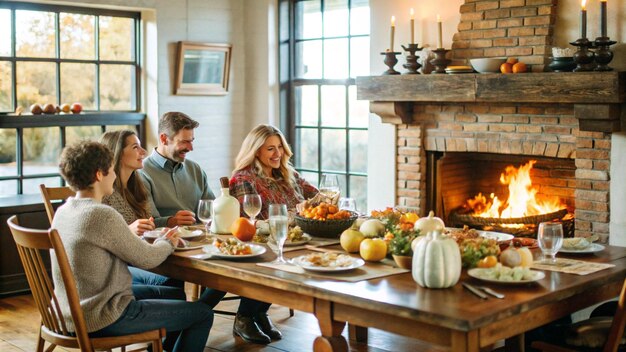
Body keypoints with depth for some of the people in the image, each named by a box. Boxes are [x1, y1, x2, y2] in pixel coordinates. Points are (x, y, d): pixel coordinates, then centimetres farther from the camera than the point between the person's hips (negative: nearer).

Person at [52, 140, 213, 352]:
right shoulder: (102, 215, -24)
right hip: (102, 320, -10)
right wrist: (167, 243, 5)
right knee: (202, 314, 0)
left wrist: (129, 233, 11)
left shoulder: (62, 212, 3)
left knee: (171, 293, 27)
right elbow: (146, 259, -13)